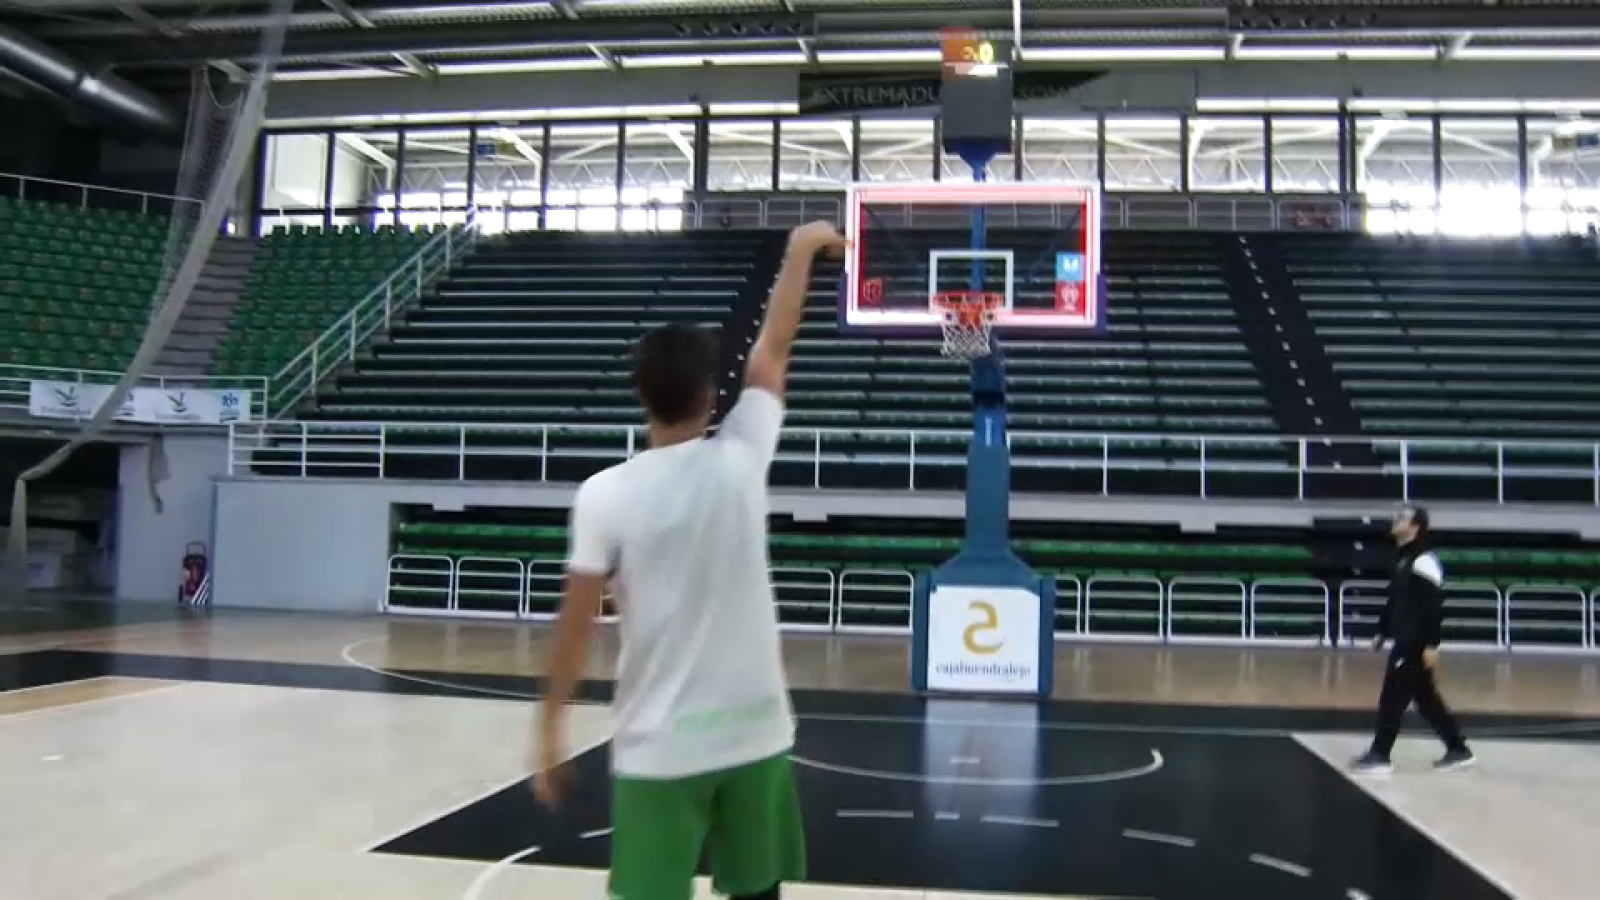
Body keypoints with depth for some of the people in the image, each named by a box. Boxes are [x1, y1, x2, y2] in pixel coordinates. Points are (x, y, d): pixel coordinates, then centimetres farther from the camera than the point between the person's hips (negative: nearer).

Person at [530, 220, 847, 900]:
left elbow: (576, 625, -8)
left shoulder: (604, 495, -11)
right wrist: (801, 249, 18)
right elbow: (772, 349, 7)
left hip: (659, 747, -2)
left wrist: (550, 728, 4)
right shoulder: (740, 460, -6)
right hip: (754, 733, 2)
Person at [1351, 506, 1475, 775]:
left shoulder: (1424, 560, -16)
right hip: (1405, 640, 10)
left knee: (1392, 697, -5)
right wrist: (1383, 632, 23)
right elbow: (1394, 601, 21)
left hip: (1416, 643, -10)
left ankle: (1379, 756, 1)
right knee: (1426, 699, 15)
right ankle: (1458, 750, 24)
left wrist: (1432, 645, -23)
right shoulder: (1404, 559, 14)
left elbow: (1434, 605, -21)